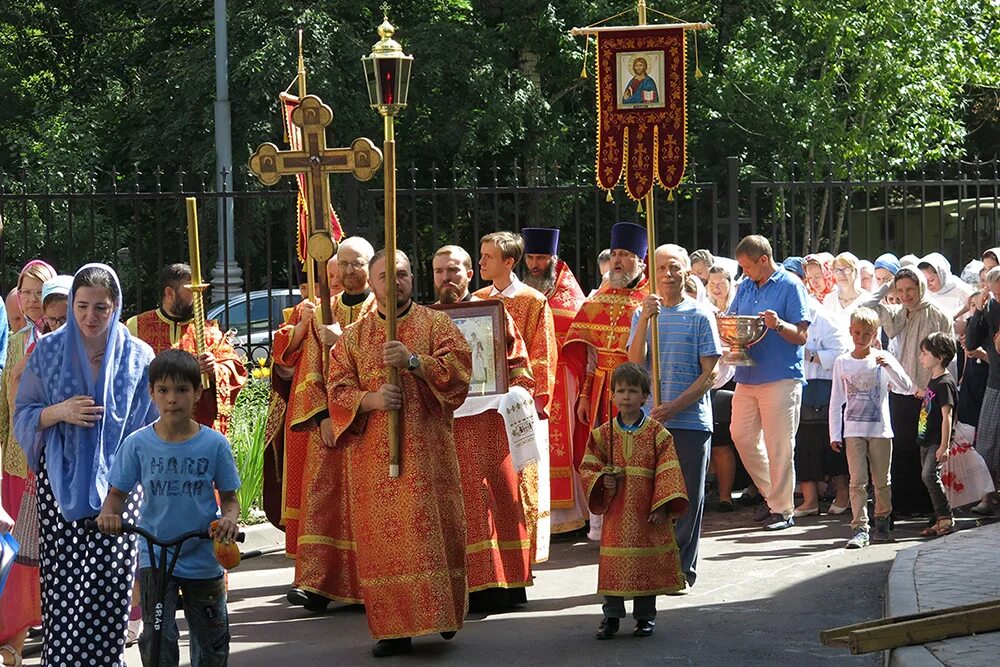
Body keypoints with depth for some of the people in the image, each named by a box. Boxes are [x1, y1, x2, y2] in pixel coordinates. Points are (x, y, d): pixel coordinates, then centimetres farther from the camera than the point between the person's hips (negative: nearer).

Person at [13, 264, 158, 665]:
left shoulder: (138, 356, 4)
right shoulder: (48, 352, 5)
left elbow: (152, 422, 10)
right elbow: (22, 416, 8)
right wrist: (58, 412, -11)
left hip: (117, 483, 0)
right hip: (61, 483, 0)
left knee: (111, 587, -6)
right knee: (62, 585, -8)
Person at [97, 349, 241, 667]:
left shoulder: (214, 443, -7)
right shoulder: (138, 443, -6)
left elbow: (229, 497, 1)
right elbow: (118, 492, 2)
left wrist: (229, 519, -21)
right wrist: (108, 513, -20)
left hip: (203, 558, 1)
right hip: (154, 557, -1)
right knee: (157, 641, -11)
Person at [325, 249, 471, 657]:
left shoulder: (437, 324, 7)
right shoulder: (353, 337, 12)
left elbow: (459, 367, -7)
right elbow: (338, 391, 5)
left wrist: (414, 361, -21)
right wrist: (370, 400, -15)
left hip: (427, 450, -1)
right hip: (374, 454, 1)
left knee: (434, 529, -3)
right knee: (384, 536, -2)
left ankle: (442, 613, 11)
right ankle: (394, 627, 1)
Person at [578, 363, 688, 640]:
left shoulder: (657, 433, -1)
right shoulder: (602, 434, 4)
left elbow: (668, 471, -4)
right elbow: (588, 468, 8)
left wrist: (663, 506, -12)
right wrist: (602, 482, -12)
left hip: (647, 511, -1)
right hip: (616, 510, 1)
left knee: (648, 562, 5)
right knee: (613, 563, 0)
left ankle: (645, 616, 18)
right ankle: (611, 616, 10)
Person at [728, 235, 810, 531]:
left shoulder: (790, 285, -6)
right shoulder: (745, 286, 13)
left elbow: (801, 335, -10)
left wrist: (779, 324, -29)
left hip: (781, 377, -7)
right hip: (748, 375, 7)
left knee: (779, 445, -4)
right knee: (741, 434, 9)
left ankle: (782, 509, 4)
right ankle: (770, 492, 25)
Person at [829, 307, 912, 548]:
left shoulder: (883, 359, 1)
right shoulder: (842, 363, 5)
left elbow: (906, 387, -7)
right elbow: (836, 401, 8)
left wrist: (889, 366, -22)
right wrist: (834, 435, 3)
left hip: (880, 429, 0)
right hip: (853, 431, 0)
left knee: (881, 481, 7)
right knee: (858, 481, -8)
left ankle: (882, 521, 25)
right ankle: (860, 528, -11)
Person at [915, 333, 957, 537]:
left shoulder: (945, 383, -16)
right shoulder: (933, 380, 12)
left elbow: (947, 416, -20)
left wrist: (944, 446, -23)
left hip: (937, 442, -10)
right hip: (926, 440, 10)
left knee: (929, 475, -21)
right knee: (928, 477, 10)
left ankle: (946, 516, -13)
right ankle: (940, 520, 16)